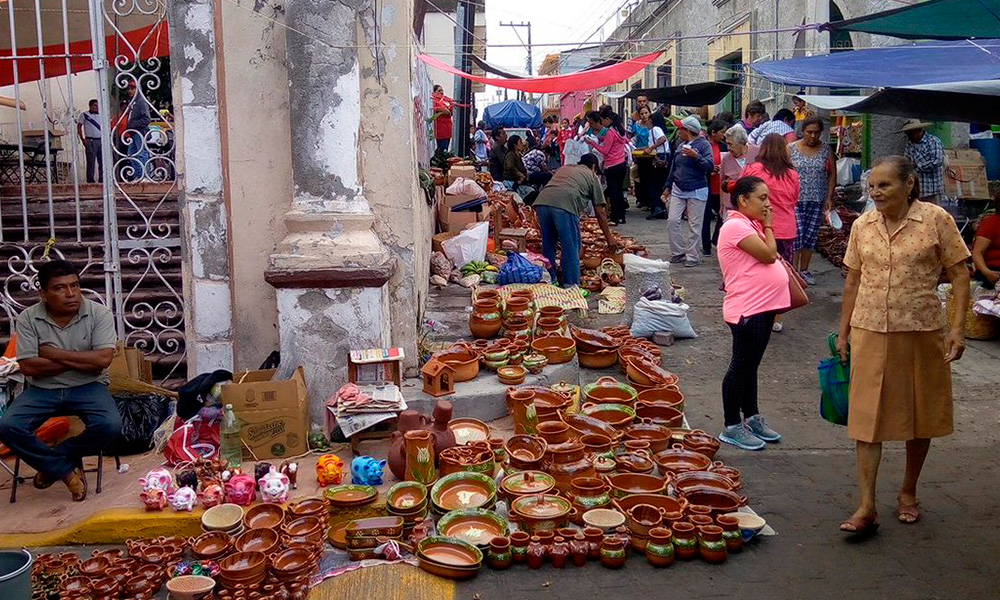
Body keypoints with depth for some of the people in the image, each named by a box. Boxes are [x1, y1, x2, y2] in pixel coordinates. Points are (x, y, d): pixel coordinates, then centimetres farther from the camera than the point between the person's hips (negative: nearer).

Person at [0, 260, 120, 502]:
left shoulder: (98, 314, -9)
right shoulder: (28, 318, -6)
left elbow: (103, 359, -19)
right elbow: (28, 367, -13)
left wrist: (55, 354, -16)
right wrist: (81, 360, -14)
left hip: (88, 387, -1)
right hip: (42, 389, 1)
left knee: (110, 425, -29)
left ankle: (50, 461, -2)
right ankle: (67, 470, -8)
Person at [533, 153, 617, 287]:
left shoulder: (564, 168, 36)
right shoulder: (592, 176, 23)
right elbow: (600, 213, 20)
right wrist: (609, 238, 27)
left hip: (541, 201, 5)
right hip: (564, 205, -5)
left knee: (548, 245, 19)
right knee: (571, 248, 6)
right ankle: (571, 287, 8)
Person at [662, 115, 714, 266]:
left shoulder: (703, 144, -6)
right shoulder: (681, 146, 13)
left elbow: (710, 166, -16)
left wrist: (696, 156, -29)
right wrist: (668, 187, 24)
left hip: (697, 191, -6)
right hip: (678, 190, 6)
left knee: (695, 225, -1)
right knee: (672, 221, -1)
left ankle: (692, 256, 8)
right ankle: (678, 252, 10)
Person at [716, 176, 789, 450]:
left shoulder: (751, 224, 14)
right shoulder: (736, 226, -17)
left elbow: (771, 256, 15)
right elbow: (769, 255, -19)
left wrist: (765, 225, 8)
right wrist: (768, 225, -9)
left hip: (763, 307, 10)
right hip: (746, 310, -10)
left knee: (751, 366, 18)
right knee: (741, 368, -1)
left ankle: (752, 418, 30)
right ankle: (732, 427, 9)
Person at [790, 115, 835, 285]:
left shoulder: (825, 150, 6)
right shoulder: (791, 149, -1)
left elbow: (832, 174, 8)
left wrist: (829, 197, 0)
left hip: (817, 201, 3)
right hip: (795, 200, -2)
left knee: (811, 236, 6)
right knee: (796, 235, -8)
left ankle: (804, 270, 19)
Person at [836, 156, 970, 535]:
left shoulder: (936, 220, -6)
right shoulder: (862, 226, 4)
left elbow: (959, 275, -4)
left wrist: (958, 326, -12)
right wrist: (843, 331, 11)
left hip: (921, 333, -2)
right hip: (870, 332, 2)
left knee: (920, 415, 12)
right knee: (867, 417, -1)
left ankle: (908, 493, 32)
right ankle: (866, 507, 2)